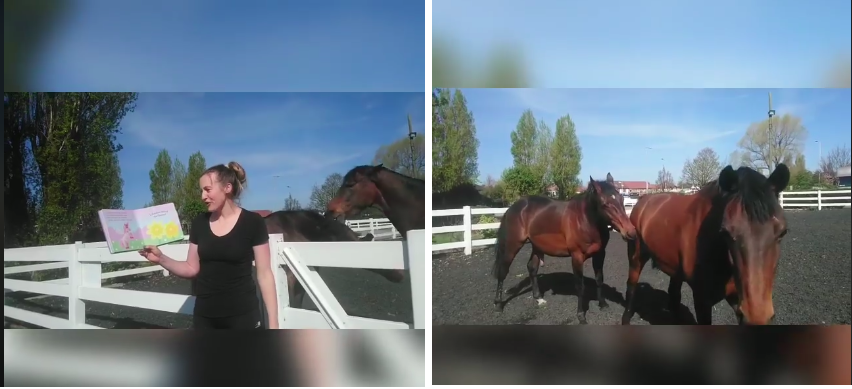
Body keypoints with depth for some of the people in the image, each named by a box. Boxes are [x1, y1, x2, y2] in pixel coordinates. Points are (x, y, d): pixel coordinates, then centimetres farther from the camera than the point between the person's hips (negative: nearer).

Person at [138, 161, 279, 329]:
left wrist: (273, 323, -9)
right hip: (205, 317, 4)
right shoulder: (199, 223, 5)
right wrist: (161, 259, -8)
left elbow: (264, 274, -7)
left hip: (243, 316, -4)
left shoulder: (252, 222, -8)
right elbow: (192, 269, 10)